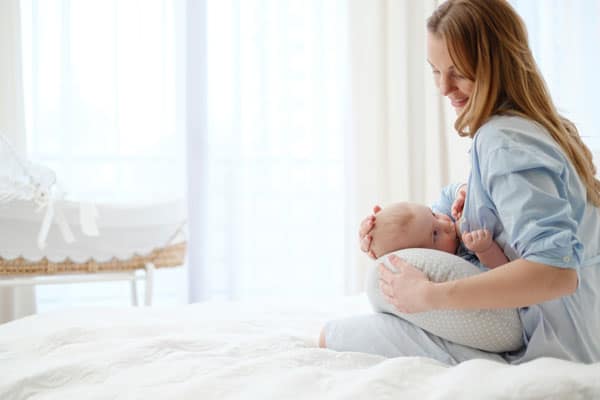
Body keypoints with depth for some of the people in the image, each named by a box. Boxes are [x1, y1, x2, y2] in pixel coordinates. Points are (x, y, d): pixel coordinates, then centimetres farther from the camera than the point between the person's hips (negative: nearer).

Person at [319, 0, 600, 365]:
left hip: (537, 353, -10)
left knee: (331, 338, -10)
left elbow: (556, 270, -30)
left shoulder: (503, 140, -19)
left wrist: (430, 295, -28)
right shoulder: (542, 129, 11)